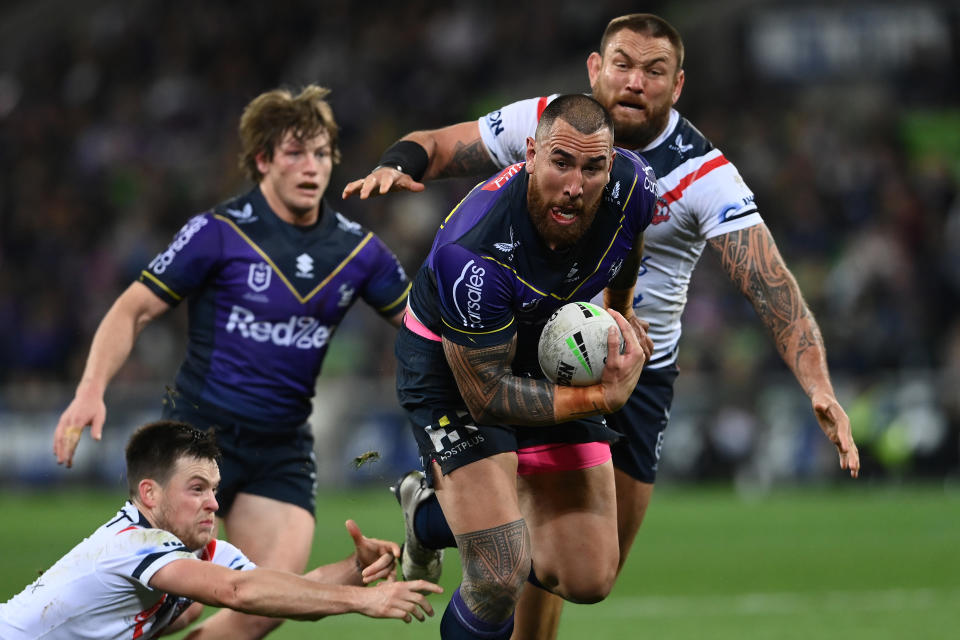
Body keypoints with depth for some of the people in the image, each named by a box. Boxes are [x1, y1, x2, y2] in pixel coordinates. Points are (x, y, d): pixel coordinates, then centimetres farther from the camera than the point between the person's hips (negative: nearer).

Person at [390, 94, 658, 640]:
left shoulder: (631, 185, -21)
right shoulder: (471, 252, -37)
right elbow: (486, 394, -27)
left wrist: (620, 311, 20)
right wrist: (603, 398, -27)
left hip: (552, 353, 6)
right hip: (450, 365, -5)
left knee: (589, 580, 2)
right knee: (499, 583, -20)